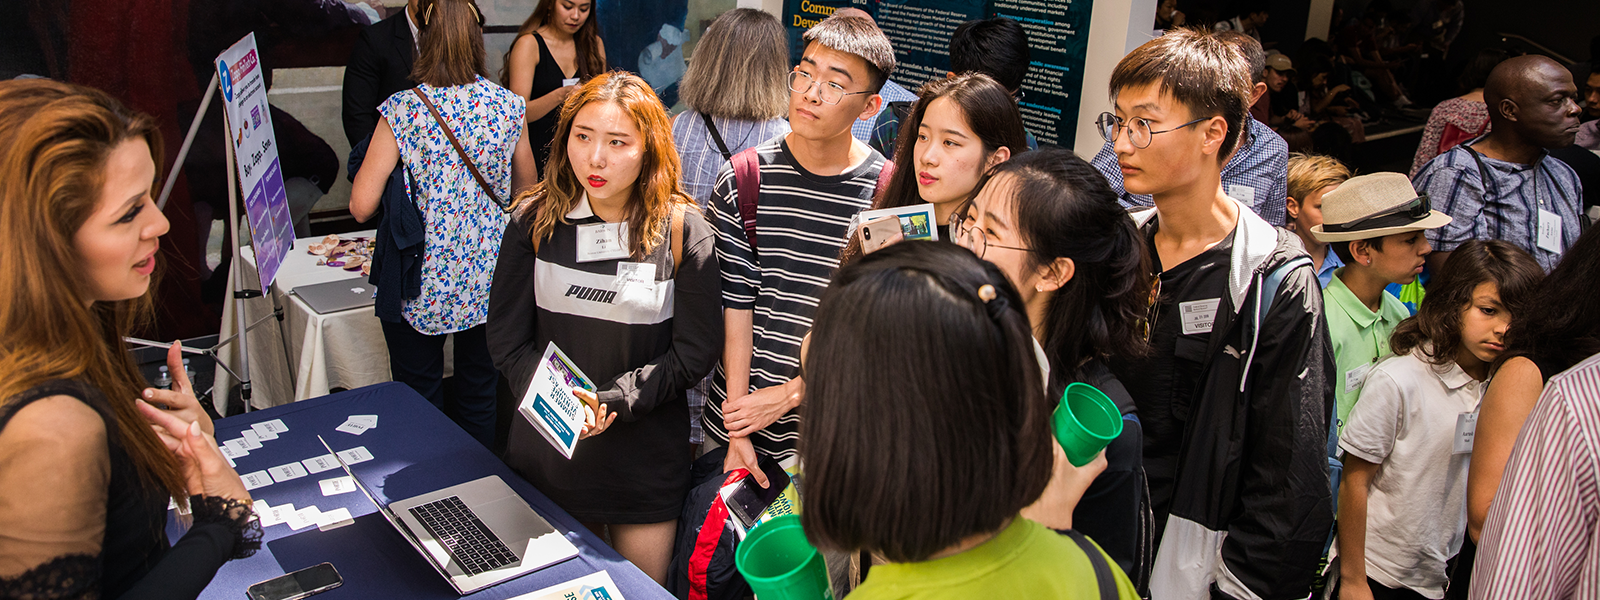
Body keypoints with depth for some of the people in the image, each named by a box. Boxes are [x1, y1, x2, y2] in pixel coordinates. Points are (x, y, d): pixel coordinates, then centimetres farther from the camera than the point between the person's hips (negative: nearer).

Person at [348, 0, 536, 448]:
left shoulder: (402, 112, -12)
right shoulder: (508, 106, -3)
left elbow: (362, 206, -12)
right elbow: (526, 190, 10)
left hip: (423, 285, -3)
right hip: (490, 279, 3)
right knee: (480, 401, 16)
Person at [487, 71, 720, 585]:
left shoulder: (682, 230, -11)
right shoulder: (536, 220, -4)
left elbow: (695, 352, -10)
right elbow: (506, 338, -2)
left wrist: (611, 400, -20)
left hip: (645, 460, -2)